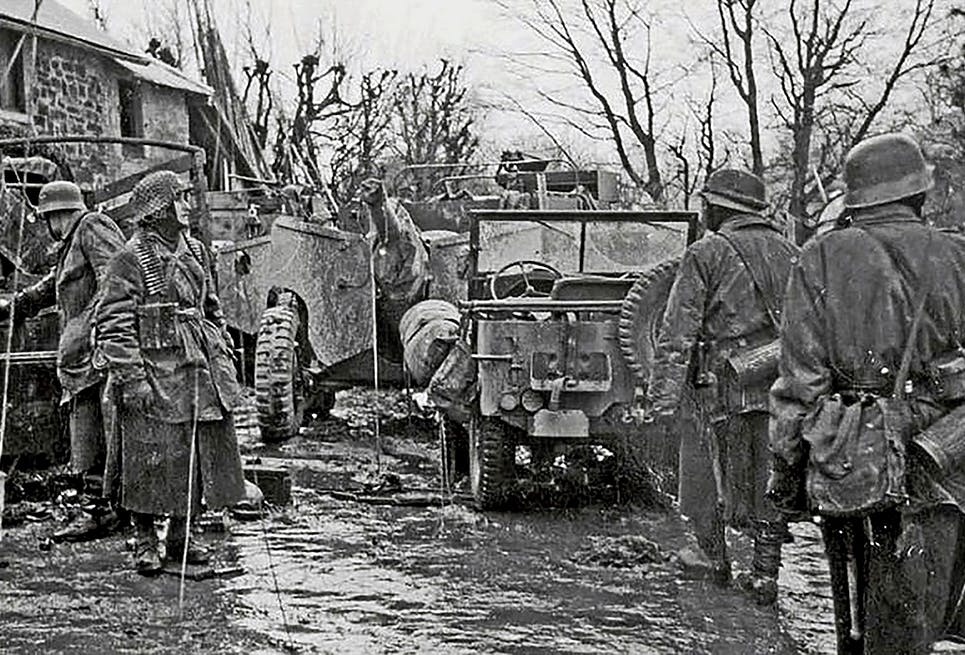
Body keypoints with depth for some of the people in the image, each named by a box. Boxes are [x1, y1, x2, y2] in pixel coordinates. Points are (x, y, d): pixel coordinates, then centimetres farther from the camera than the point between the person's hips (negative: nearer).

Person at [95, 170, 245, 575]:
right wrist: (131, 379, -17)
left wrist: (224, 358, 17)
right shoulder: (131, 260, -9)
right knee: (152, 458, -2)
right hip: (155, 375, -7)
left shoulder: (194, 251, 14)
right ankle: (145, 542, 12)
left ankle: (181, 534, 23)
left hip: (199, 370, 7)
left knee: (198, 455, 10)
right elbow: (114, 326, -12)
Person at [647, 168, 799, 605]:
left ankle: (715, 559, 25)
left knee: (709, 471, 13)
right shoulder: (789, 254, 10)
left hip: (725, 383, -5)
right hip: (780, 386, 5)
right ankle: (765, 576, 12)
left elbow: (677, 334, -10)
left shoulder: (706, 255, -6)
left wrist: (662, 397, -10)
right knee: (767, 480, 11)